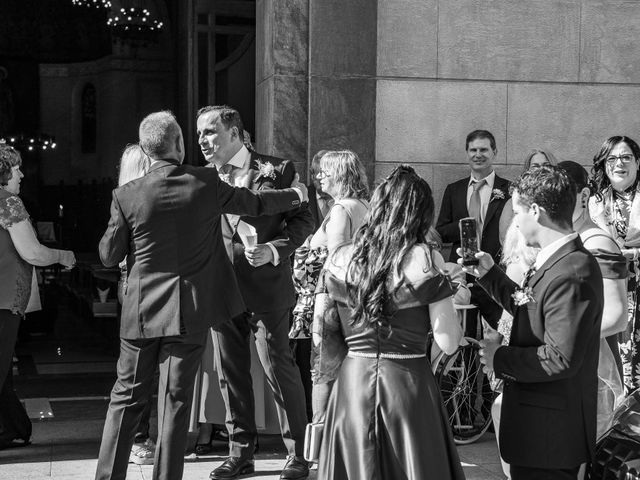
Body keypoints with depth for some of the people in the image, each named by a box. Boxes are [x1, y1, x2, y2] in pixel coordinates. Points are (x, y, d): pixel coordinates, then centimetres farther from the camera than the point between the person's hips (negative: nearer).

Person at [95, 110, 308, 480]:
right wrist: (296, 195, 27)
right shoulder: (207, 183, -7)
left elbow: (109, 256, 1)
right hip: (191, 311, -1)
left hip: (142, 311, 1)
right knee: (176, 400, 6)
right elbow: (255, 203, 9)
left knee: (127, 397, 13)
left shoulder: (127, 196, -8)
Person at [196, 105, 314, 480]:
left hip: (267, 289, -5)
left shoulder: (277, 170, -6)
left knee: (279, 368, 0)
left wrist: (273, 250, -19)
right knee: (230, 373, 11)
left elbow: (304, 220, -5)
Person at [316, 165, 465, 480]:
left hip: (352, 380, 4)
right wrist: (450, 300, 4)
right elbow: (448, 344, -10)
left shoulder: (340, 259, 0)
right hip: (408, 382, -3)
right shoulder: (426, 261, -11)